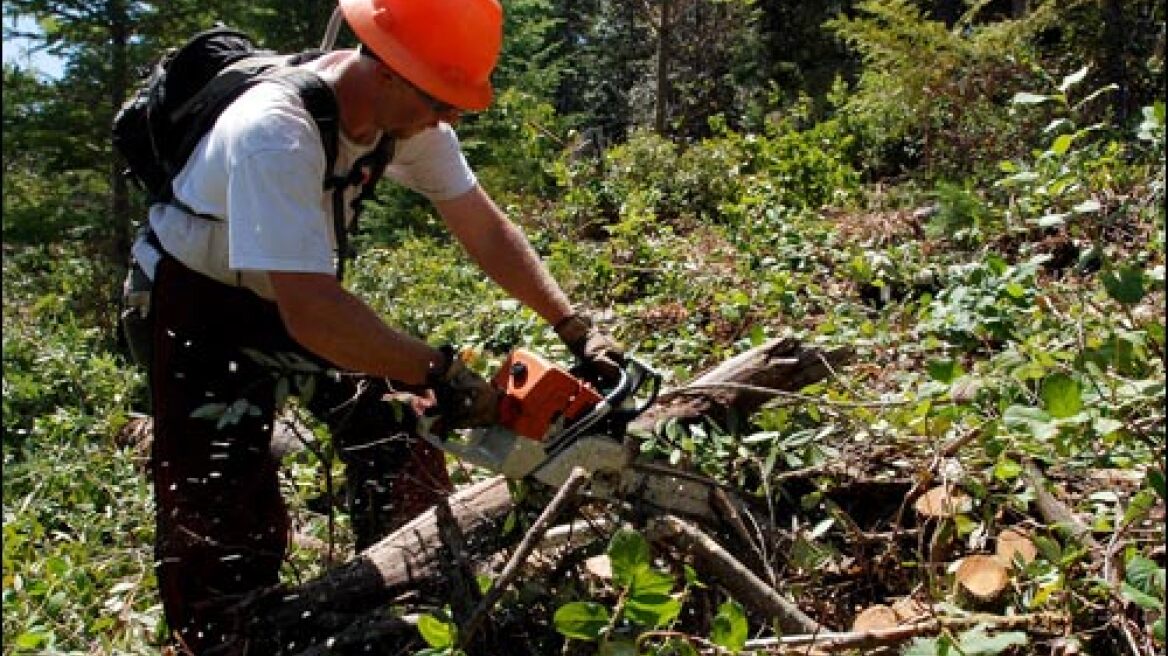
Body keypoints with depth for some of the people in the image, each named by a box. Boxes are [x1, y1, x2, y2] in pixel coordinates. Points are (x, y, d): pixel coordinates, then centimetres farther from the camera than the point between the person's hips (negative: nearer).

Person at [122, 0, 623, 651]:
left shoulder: (408, 110, -16)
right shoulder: (274, 132, -38)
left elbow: (484, 228, -10)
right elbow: (309, 312, -44)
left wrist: (576, 326, -17)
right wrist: (442, 372, -38)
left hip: (297, 290, 6)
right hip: (201, 304, -6)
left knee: (396, 431, 3)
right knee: (221, 515, -6)